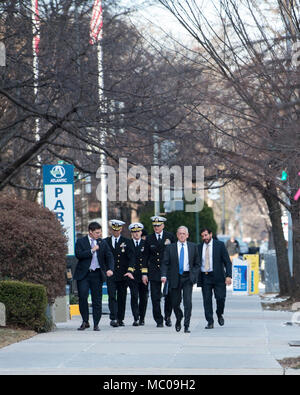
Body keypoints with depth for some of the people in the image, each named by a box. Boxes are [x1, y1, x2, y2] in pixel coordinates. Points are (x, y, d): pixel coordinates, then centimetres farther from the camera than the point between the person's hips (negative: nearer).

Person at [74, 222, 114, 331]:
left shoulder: (102, 243, 11)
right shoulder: (81, 242, 2)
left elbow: (109, 257, 6)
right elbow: (78, 254, -12)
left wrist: (110, 269, -11)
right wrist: (92, 250, -14)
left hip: (97, 274, 2)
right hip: (83, 274, -2)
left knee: (97, 300, 1)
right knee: (82, 297, -8)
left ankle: (96, 324, 7)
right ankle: (85, 321, 6)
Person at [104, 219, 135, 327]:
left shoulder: (126, 242, 6)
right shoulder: (106, 241, 8)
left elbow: (131, 257, -2)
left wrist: (130, 271, -15)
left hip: (123, 274, 1)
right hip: (110, 275, -1)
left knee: (122, 297, 6)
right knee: (112, 296, -12)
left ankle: (120, 319, 16)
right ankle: (113, 318, -18)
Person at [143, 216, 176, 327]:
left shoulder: (170, 236, 4)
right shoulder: (149, 239, 7)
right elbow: (146, 257, 7)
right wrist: (144, 273, 1)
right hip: (154, 271, 1)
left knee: (169, 296, 2)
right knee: (155, 298, -2)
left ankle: (167, 317, 22)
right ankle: (159, 320, 5)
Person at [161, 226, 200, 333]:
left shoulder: (193, 247, 7)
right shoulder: (170, 248, 4)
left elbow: (197, 263, 10)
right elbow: (165, 263, 0)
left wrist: (194, 276, -3)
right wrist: (164, 275, -16)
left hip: (188, 277, -1)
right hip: (175, 278, 1)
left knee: (188, 302, -12)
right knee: (175, 302, 8)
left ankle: (186, 326, -8)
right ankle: (178, 320, 36)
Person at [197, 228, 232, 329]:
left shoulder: (220, 245, 1)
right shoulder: (199, 247, 9)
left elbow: (227, 261, -1)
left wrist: (228, 276, -12)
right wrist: (195, 277, 4)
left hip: (217, 276, -2)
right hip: (204, 277, 2)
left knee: (220, 298, -7)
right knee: (207, 300, -1)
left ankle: (219, 315, 22)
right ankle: (210, 322, 4)